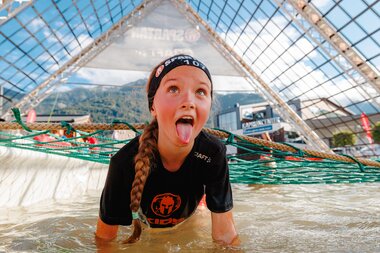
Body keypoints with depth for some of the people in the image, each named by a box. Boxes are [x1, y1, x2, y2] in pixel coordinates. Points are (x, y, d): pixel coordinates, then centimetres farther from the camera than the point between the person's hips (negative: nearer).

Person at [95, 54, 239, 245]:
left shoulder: (213, 154, -33)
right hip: (138, 227, 0)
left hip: (187, 224, 1)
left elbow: (224, 234, -25)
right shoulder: (125, 162, -39)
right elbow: (104, 237, -24)